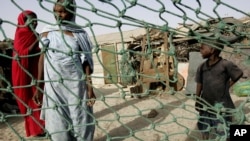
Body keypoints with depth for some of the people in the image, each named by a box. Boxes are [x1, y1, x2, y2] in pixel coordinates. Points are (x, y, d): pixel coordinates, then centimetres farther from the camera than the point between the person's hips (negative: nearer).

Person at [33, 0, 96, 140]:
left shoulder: (80, 34, 1)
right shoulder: (47, 32, 3)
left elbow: (86, 62, 1)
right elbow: (43, 59, 4)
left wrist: (90, 87, -5)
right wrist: (39, 87, 2)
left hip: (76, 84, -1)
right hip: (53, 85, 1)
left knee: (80, 121, 5)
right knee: (57, 124, 5)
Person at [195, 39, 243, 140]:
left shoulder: (225, 65, -13)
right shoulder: (201, 67, 1)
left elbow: (239, 74, 2)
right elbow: (199, 85, 7)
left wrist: (227, 86, -2)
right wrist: (197, 101, 9)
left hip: (221, 106, -5)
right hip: (205, 105, 5)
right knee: (204, 130, 15)